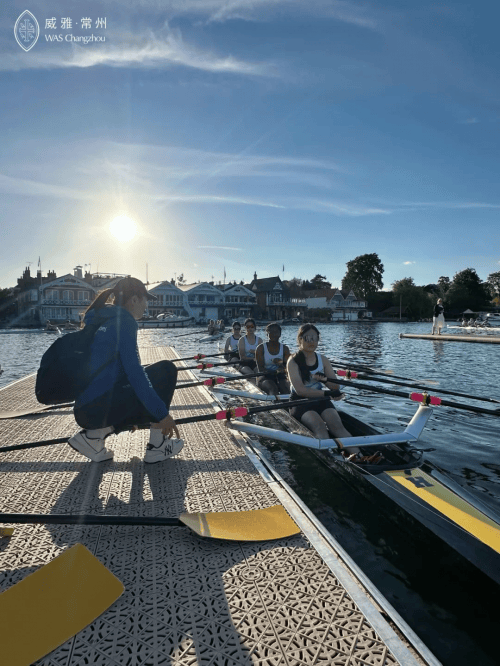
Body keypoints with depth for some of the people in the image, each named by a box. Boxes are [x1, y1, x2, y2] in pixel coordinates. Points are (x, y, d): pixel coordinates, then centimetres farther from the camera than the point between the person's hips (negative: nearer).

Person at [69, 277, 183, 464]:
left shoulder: (100, 321, 18)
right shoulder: (124, 320, -10)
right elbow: (134, 371, -18)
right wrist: (162, 413, -15)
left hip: (84, 411, 9)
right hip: (101, 407, -9)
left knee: (146, 403, 25)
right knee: (166, 370, -2)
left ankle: (94, 434, 11)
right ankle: (157, 447, 1)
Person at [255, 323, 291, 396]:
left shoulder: (284, 348, 11)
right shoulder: (261, 348, 2)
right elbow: (260, 369, -7)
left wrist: (281, 364, -22)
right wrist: (275, 372, -23)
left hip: (280, 377, 3)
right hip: (265, 377, -2)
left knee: (287, 389, -29)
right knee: (273, 389, -33)